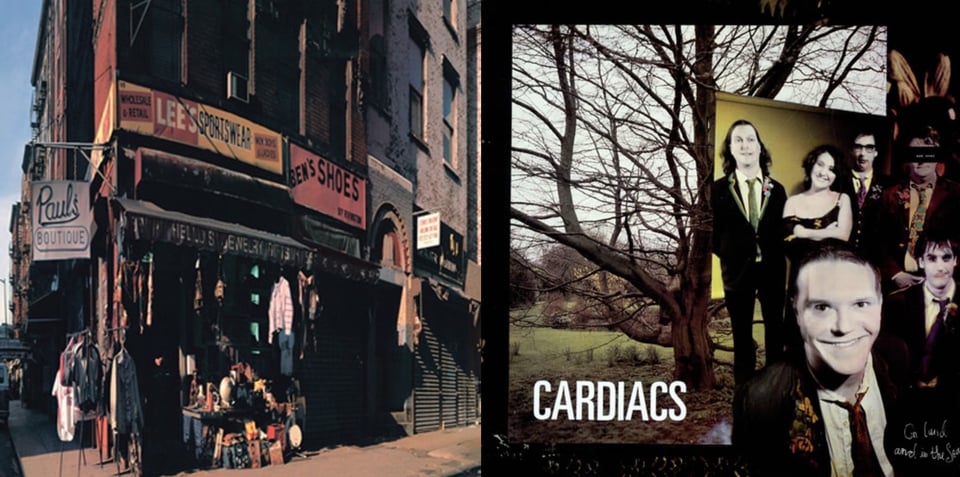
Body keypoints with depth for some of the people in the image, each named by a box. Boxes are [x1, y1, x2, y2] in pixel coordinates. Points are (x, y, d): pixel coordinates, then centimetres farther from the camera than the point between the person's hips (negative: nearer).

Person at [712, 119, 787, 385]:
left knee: (775, 332, 11)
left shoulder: (776, 190, 3)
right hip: (738, 271, -2)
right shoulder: (719, 189, -4)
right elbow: (713, 233, -1)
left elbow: (783, 230, 6)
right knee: (742, 336, 8)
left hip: (772, 270, 2)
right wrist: (731, 256, -2)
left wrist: (774, 255, -4)